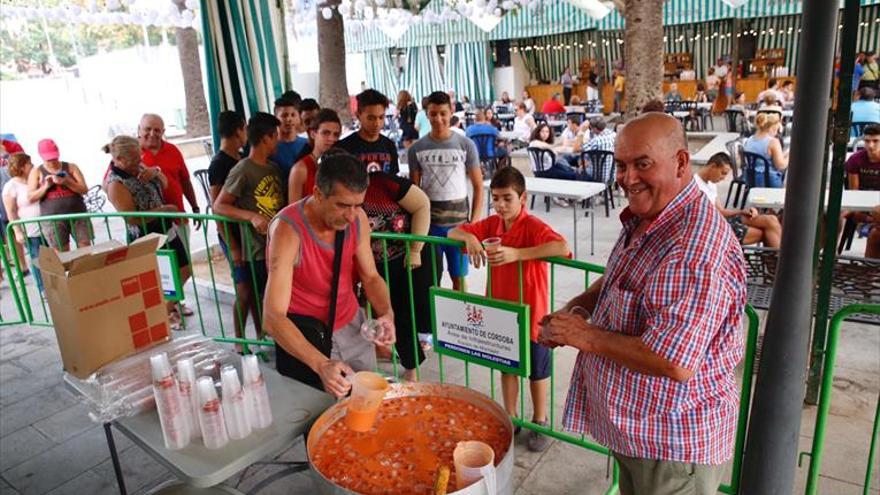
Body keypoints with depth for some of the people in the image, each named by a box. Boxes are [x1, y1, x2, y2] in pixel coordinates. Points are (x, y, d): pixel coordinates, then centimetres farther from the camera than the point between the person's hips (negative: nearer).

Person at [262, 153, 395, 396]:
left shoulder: (358, 218, -12)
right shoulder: (288, 230, -29)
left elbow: (370, 277, 1)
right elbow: (273, 318, -33)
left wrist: (386, 313, -21)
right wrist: (320, 364, -45)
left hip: (352, 325, 5)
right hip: (303, 332, -5)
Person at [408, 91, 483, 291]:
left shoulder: (466, 145, -2)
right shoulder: (416, 149, 1)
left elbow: (478, 186, 1)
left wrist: (474, 221, -5)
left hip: (458, 220, -1)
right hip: (428, 221, 1)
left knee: (458, 277, 8)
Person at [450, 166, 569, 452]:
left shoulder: (533, 226, -21)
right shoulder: (492, 224, -2)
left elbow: (563, 248, -39)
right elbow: (452, 233, 1)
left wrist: (517, 253, -45)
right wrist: (469, 237, -22)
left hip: (531, 311, -5)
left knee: (536, 368, 15)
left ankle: (540, 420, 36)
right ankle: (510, 417, 40)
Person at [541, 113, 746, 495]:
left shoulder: (697, 248, -31)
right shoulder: (644, 221, 2)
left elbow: (674, 363, -35)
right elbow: (618, 282, 18)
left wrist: (587, 336, -23)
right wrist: (573, 309, -2)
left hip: (675, 442, -9)